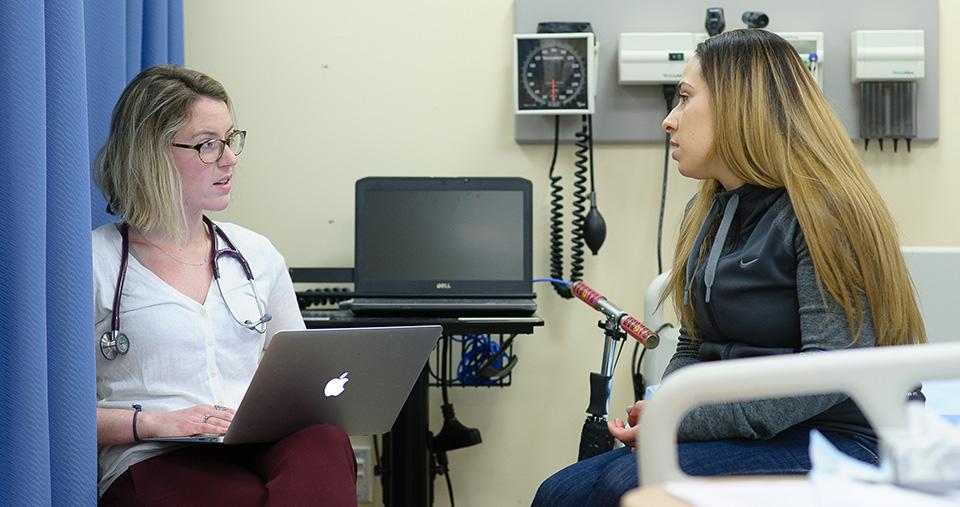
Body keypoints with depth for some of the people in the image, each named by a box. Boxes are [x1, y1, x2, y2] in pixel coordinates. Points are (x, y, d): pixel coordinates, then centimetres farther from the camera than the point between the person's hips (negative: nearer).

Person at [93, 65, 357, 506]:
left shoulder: (256, 253, 21)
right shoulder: (94, 263, 5)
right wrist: (152, 422, -13)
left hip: (265, 452, 5)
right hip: (154, 466, -5)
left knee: (325, 443, -36)